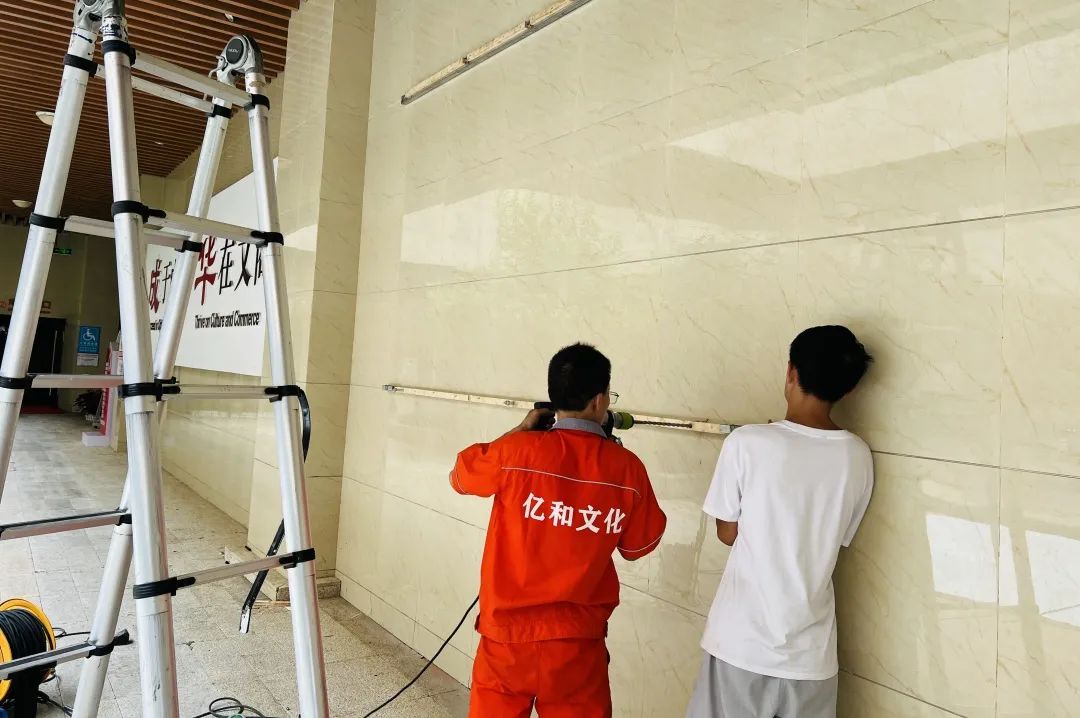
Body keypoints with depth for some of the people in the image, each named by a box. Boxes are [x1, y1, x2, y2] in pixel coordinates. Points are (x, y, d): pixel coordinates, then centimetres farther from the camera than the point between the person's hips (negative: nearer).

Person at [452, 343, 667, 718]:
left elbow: (459, 477, 7)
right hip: (578, 641, 0)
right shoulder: (627, 468, -9)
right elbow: (638, 546, 5)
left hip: (508, 632, 0)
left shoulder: (516, 451, -13)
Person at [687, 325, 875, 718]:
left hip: (742, 641, -3)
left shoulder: (747, 443, -15)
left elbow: (728, 533, -4)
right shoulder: (858, 457, -4)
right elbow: (838, 539, 8)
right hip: (811, 650, 3)